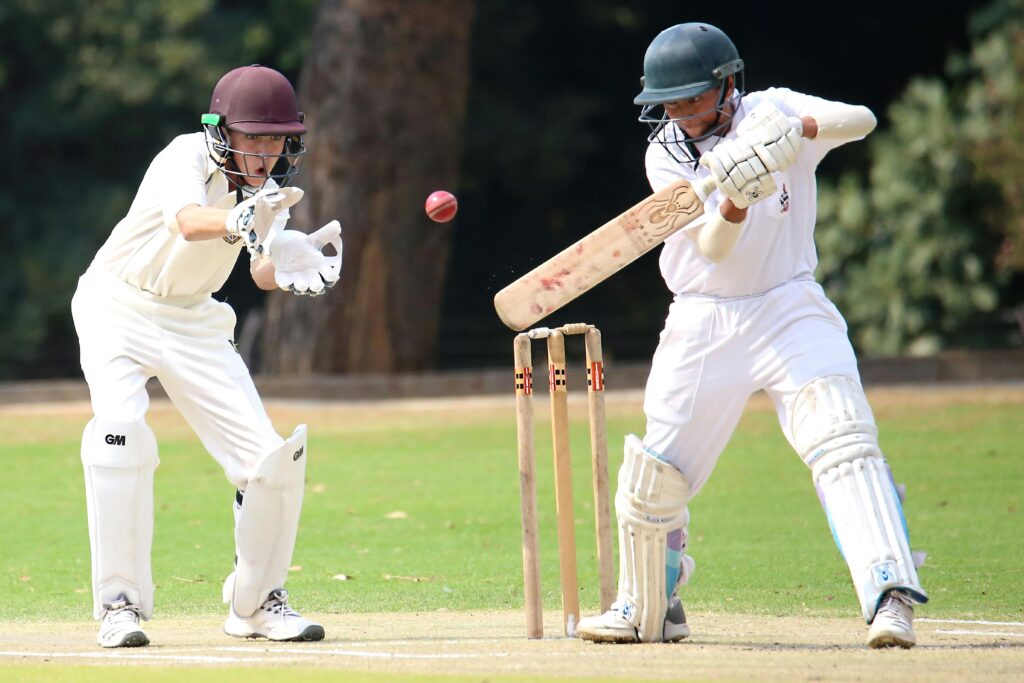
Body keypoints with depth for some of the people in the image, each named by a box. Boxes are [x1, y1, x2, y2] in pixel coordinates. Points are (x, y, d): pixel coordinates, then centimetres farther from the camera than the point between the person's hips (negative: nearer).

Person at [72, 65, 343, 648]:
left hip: (194, 323, 5)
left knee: (271, 454, -5)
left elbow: (263, 271, -14)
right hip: (120, 310, -5)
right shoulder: (187, 158, -24)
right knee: (120, 432, -29)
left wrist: (287, 268, -37)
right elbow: (189, 222, -45)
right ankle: (121, 603, -20)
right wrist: (240, 222, -66)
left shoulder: (271, 182, -5)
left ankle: (257, 601, 14)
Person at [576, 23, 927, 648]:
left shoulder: (772, 112, -4)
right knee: (654, 474, 3)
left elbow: (861, 120, -20)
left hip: (791, 310, -2)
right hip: (702, 326, 2)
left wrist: (799, 129, -38)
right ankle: (649, 609, 25)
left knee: (842, 440, -22)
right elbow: (713, 247, -15)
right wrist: (736, 198, -35)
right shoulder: (666, 154, -3)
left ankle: (891, 597, -29)